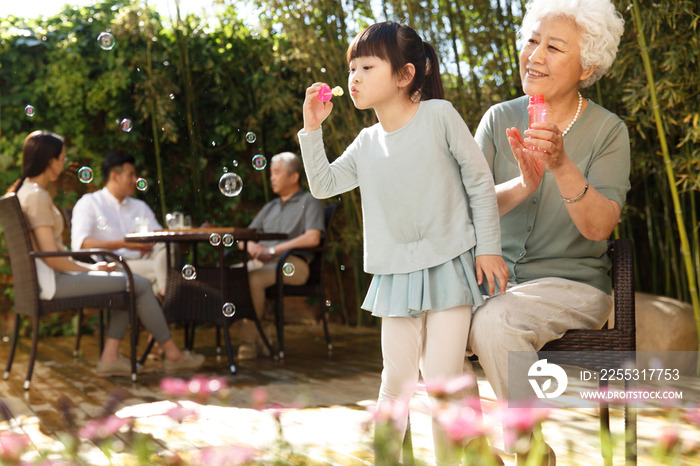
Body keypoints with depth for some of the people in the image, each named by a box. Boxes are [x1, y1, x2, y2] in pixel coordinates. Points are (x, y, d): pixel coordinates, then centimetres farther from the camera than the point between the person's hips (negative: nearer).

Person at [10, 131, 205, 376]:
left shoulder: (23, 190, 15)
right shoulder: (37, 196, -17)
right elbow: (51, 257, -22)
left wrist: (90, 266, 9)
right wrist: (89, 269, -9)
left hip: (50, 276, 11)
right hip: (53, 281, -11)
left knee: (133, 282, 12)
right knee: (140, 285, -9)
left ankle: (110, 357, 4)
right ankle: (172, 355, 3)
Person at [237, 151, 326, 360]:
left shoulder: (309, 202, 8)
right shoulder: (269, 207, 30)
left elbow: (313, 238, -9)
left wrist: (273, 250, -11)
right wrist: (253, 247, -1)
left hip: (292, 264, -6)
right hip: (260, 262, 6)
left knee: (254, 279, -34)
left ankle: (248, 339, -27)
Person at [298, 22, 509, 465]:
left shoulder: (439, 115, -5)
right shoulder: (367, 144, 9)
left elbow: (480, 180, -2)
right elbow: (323, 185, 10)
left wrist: (488, 247, -5)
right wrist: (312, 130, 1)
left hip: (449, 265, -4)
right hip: (397, 274, 4)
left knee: (442, 377, -3)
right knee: (397, 379, 7)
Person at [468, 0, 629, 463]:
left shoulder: (608, 130, -4)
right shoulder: (499, 119, 5)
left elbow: (599, 226, -15)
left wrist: (562, 165, -32)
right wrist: (522, 185, -27)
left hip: (573, 282, -3)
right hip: (496, 275, 3)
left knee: (494, 322, -32)